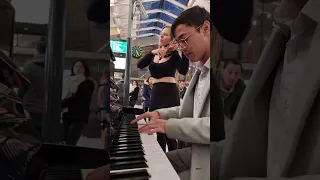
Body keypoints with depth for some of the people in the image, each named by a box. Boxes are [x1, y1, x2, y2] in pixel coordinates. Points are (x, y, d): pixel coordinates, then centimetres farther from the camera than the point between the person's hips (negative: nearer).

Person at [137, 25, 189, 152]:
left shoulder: (174, 54, -4)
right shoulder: (154, 54, 14)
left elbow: (183, 71, -22)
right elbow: (140, 65, -2)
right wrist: (152, 52, -16)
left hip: (169, 93, -6)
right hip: (156, 93, 6)